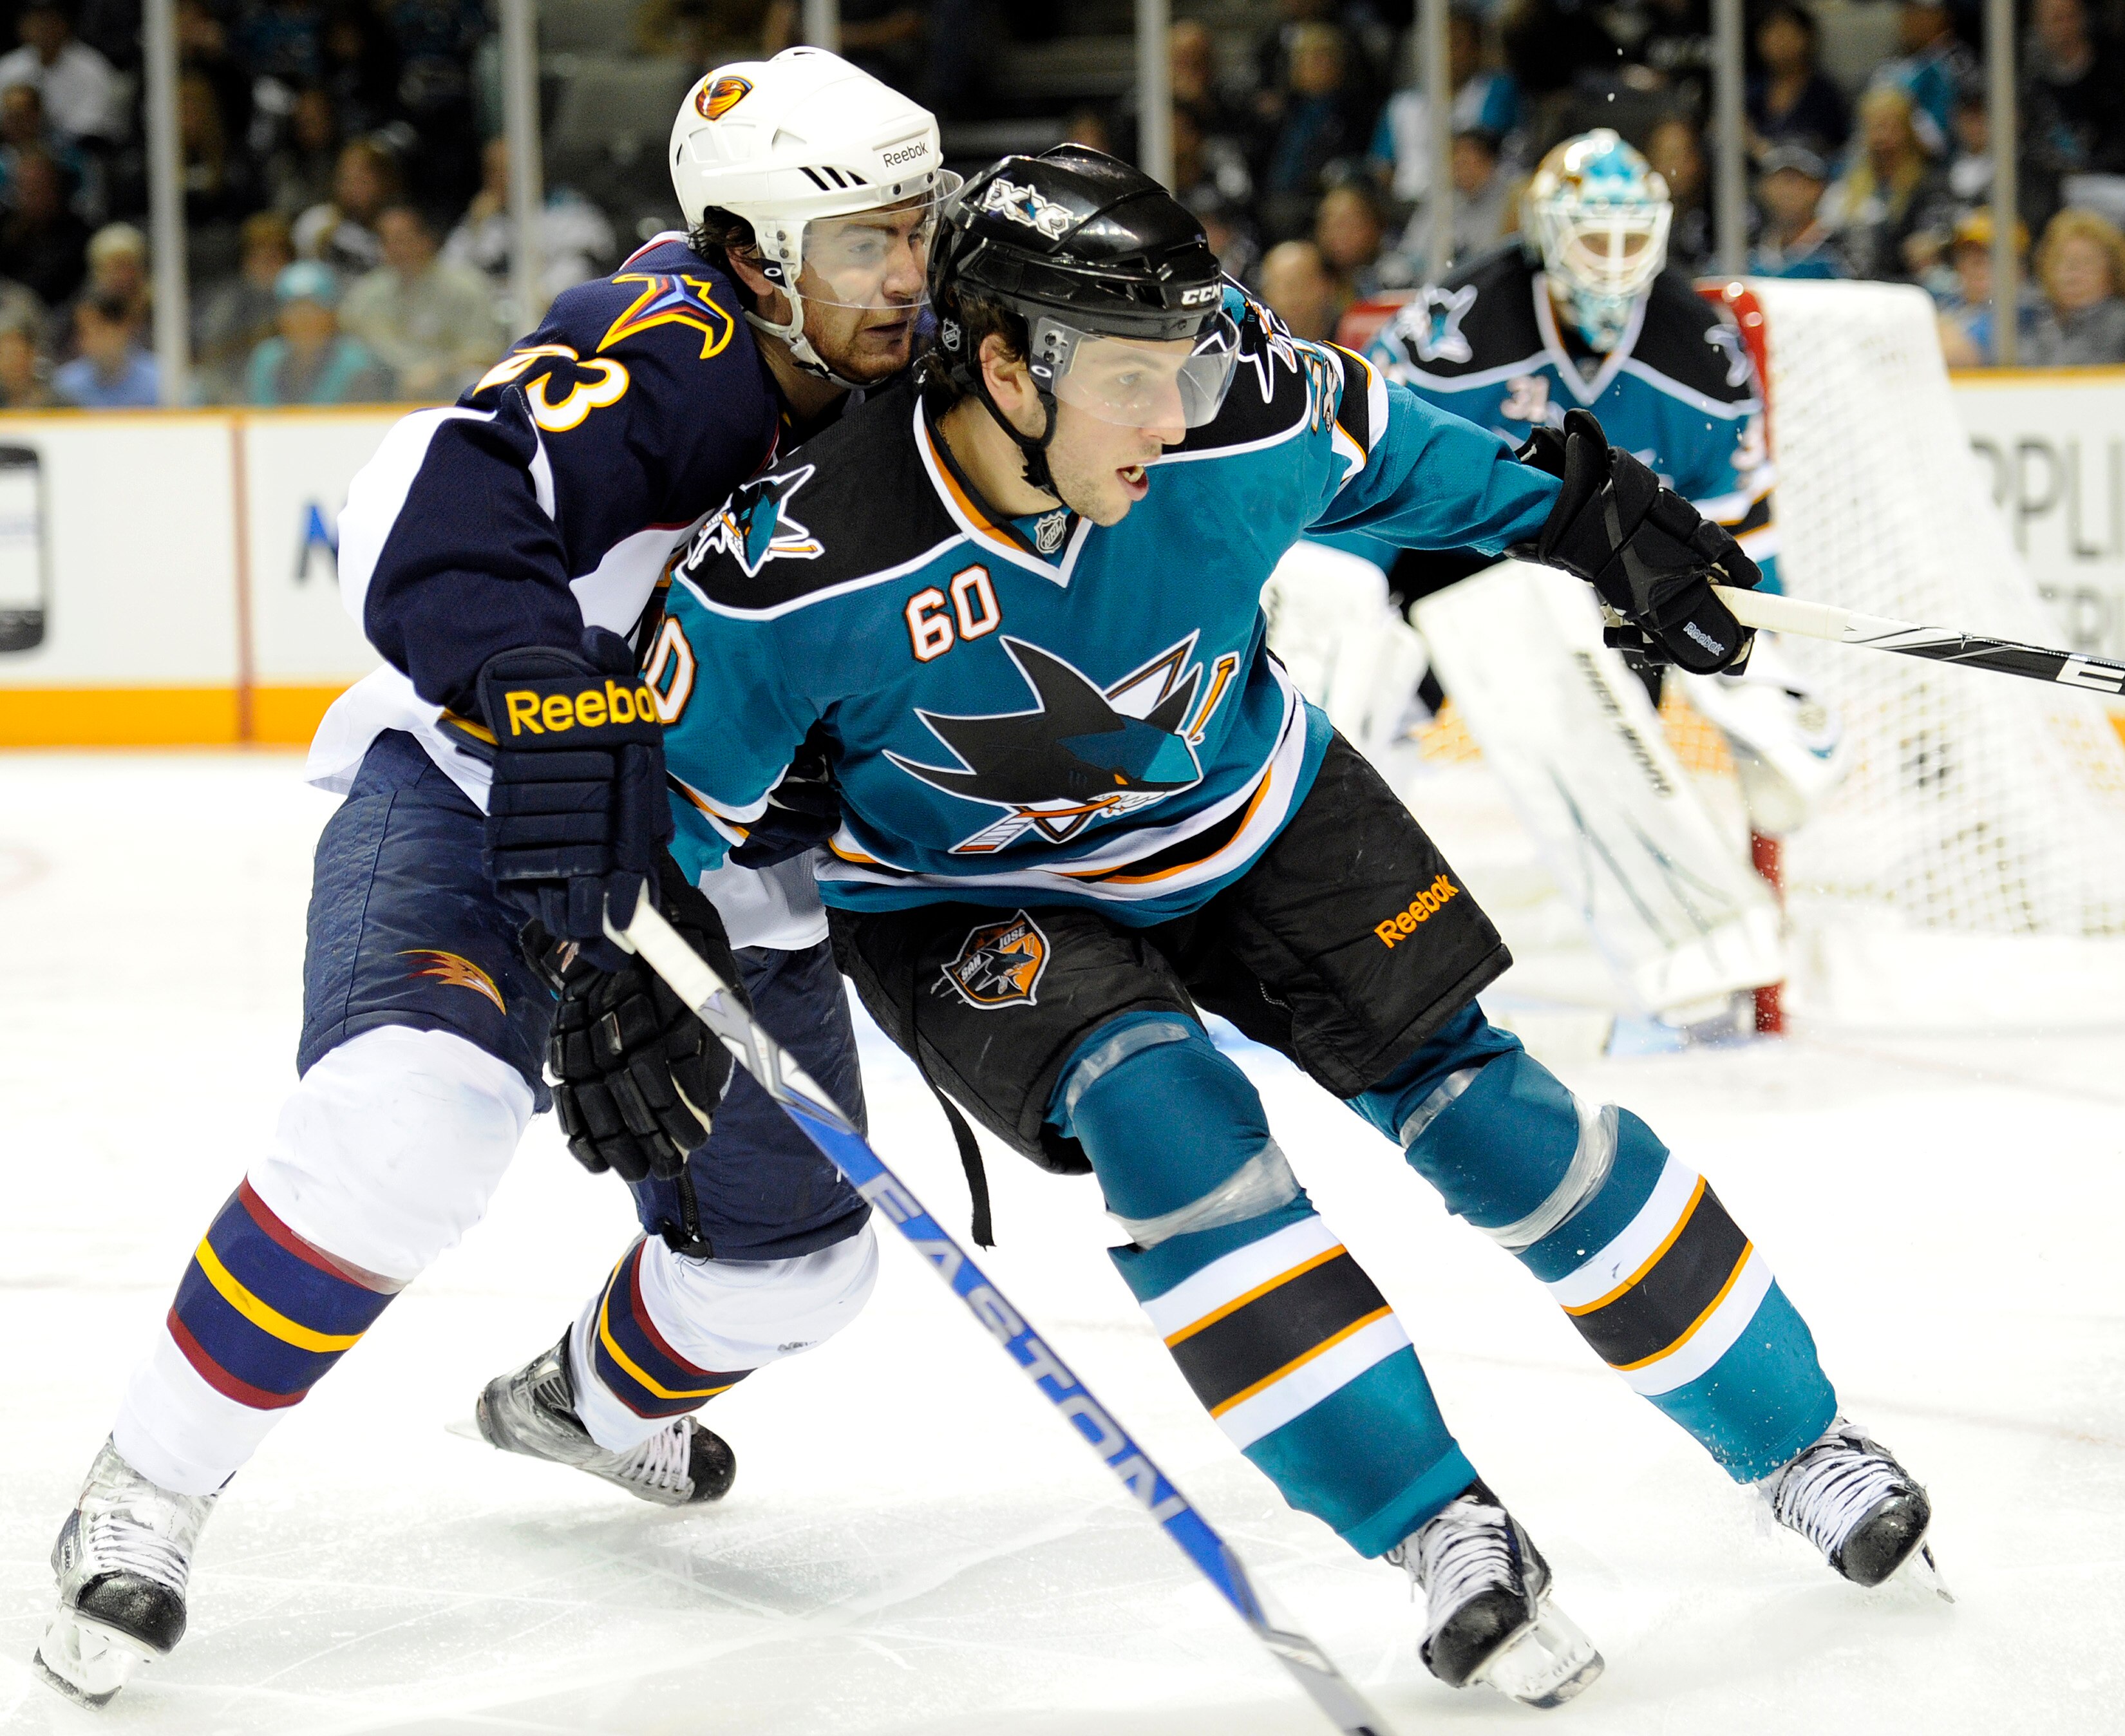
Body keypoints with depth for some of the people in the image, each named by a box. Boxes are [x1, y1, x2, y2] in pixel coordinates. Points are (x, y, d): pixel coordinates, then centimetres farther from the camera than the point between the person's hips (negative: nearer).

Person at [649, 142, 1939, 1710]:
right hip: (974, 900, -3)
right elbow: (665, 779, -17)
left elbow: (1380, 448, -1)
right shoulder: (810, 564, -33)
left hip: (1252, 818, 3)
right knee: (1164, 1112, -28)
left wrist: (1581, 511, 7)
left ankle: (1798, 1436, 13)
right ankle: (1437, 1528, -21)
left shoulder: (1245, 422, -25)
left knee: (1473, 1104, -3)